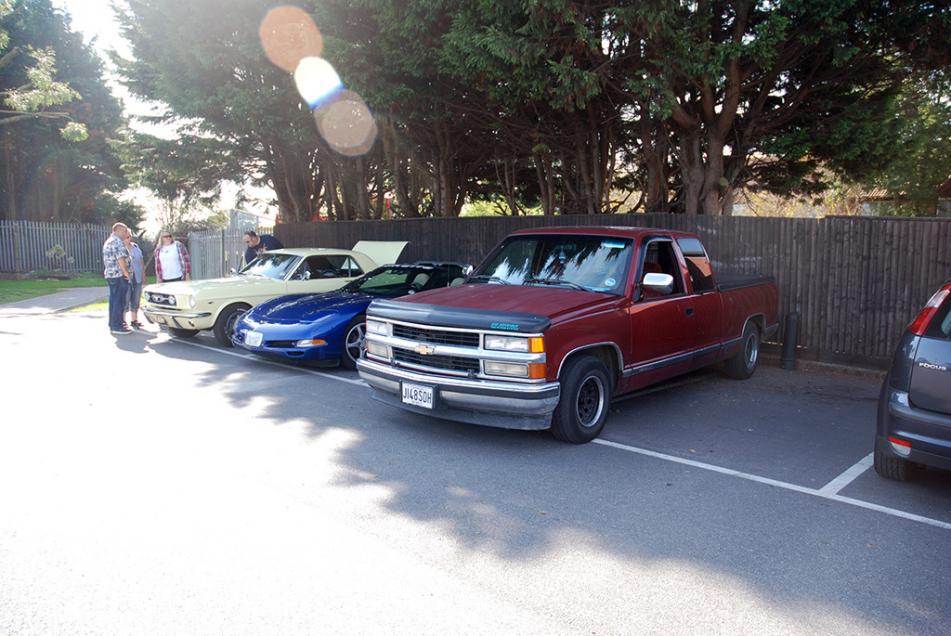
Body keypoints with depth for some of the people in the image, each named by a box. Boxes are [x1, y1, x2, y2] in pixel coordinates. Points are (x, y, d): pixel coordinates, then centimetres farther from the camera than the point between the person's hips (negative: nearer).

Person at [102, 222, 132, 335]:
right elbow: (121, 259, -21)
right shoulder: (117, 241, -12)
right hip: (119, 275, -10)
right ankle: (117, 326, -6)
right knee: (119, 301, -7)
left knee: (113, 300, 15)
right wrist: (126, 273, -15)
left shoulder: (108, 242, 21)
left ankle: (112, 324, 20)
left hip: (110, 274, 10)